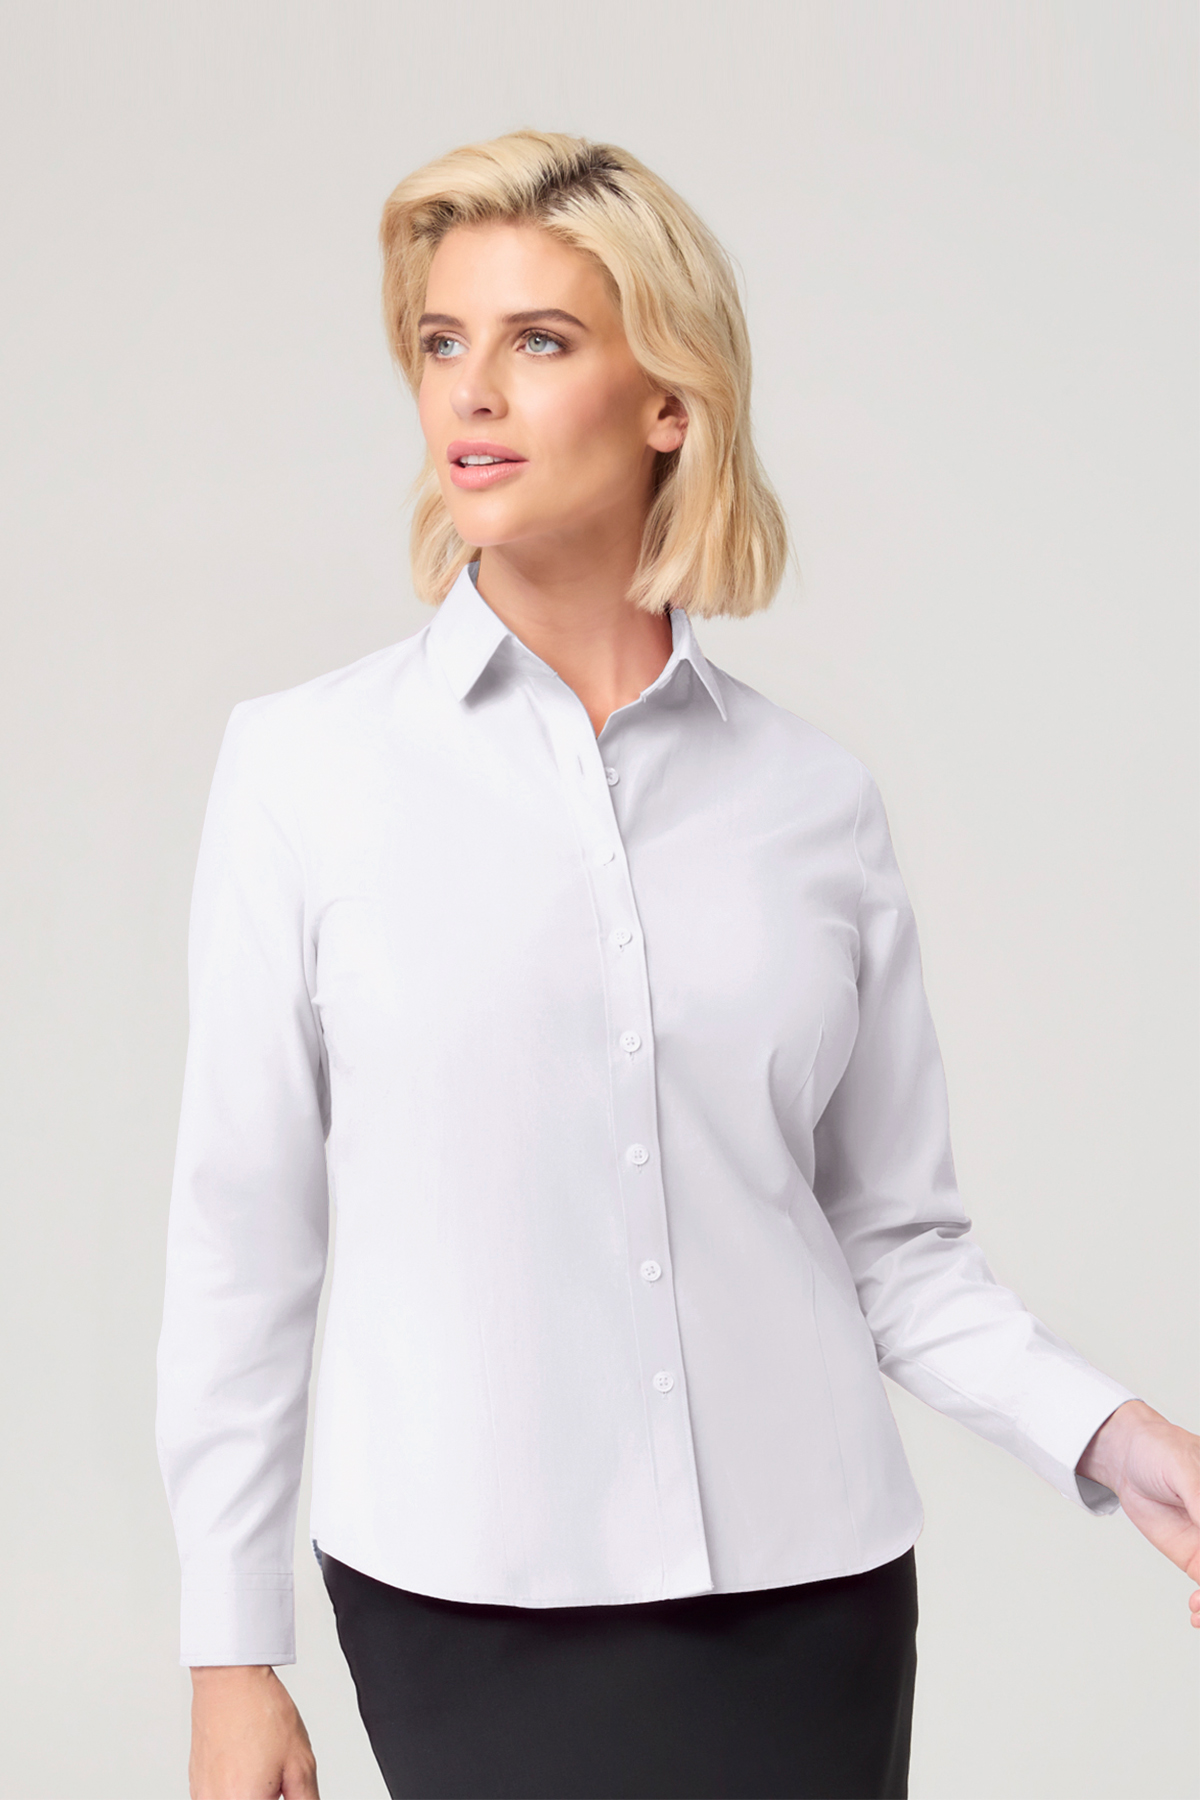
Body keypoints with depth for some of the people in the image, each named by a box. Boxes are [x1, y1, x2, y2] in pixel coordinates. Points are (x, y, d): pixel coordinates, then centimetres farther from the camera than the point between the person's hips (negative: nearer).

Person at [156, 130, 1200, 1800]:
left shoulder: (816, 799, 0)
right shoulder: (303, 767, -4)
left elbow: (897, 1234, 7)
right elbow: (243, 1234, -2)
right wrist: (233, 1656, 0)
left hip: (808, 1593, 2)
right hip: (468, 1599, -1)